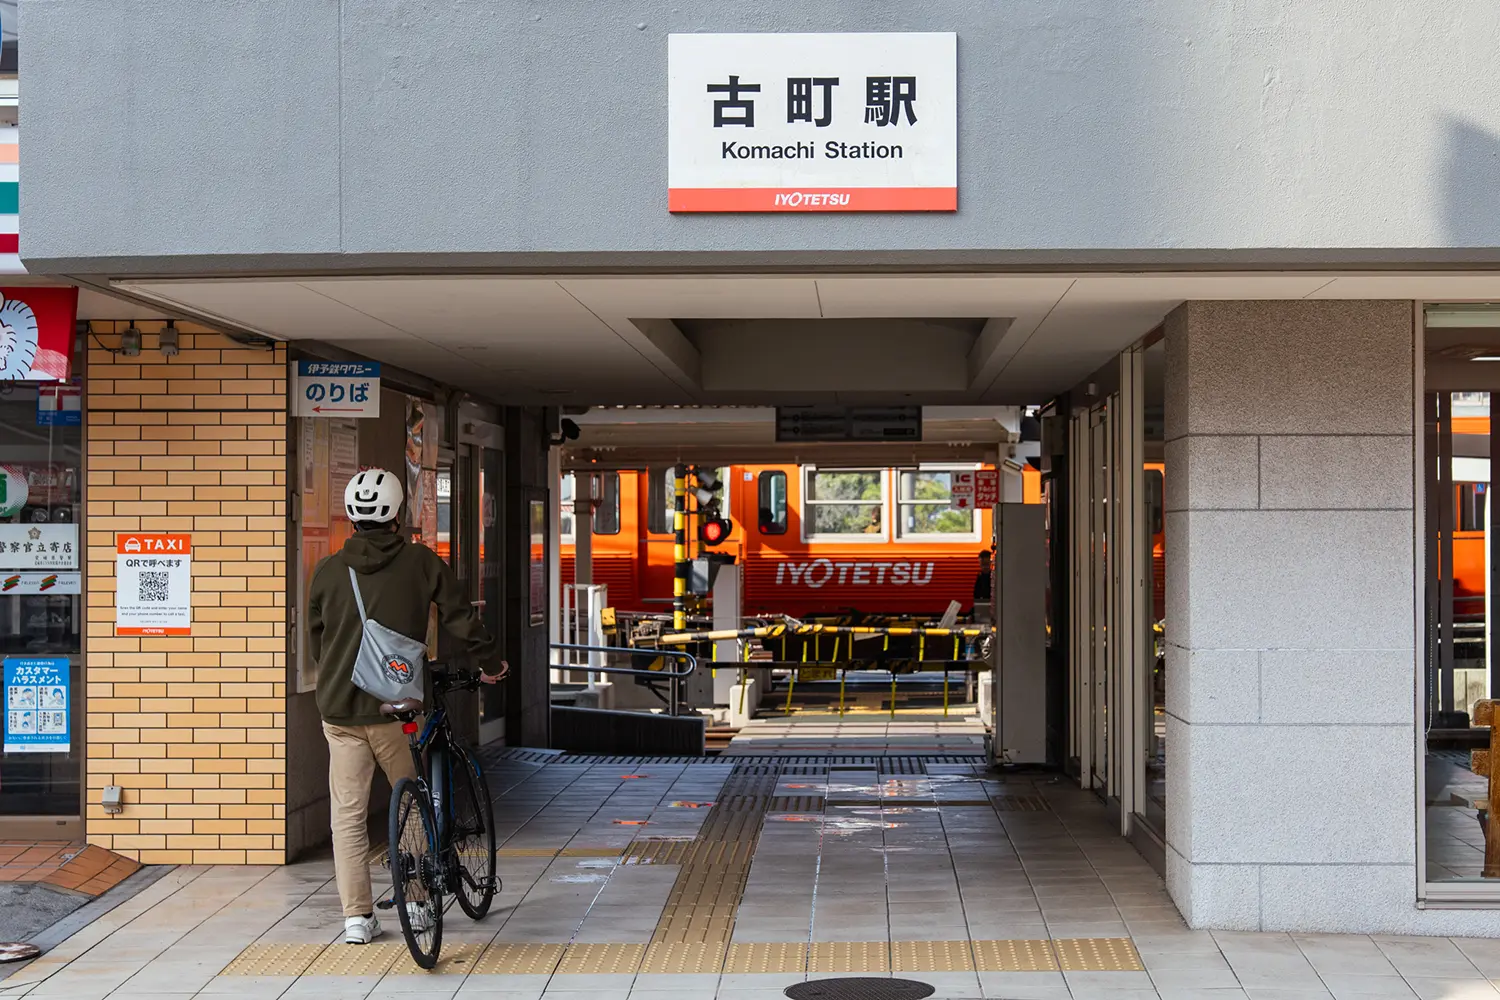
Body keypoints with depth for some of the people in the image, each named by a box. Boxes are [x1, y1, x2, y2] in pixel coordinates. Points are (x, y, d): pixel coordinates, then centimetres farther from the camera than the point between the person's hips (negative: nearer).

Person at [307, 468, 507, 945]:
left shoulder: (328, 570, 5)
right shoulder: (421, 562, -1)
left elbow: (314, 641, 15)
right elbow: (460, 617, 3)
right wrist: (489, 661, 19)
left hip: (339, 708, 1)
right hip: (395, 707, -1)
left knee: (348, 813, 5)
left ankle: (357, 917, 4)